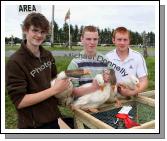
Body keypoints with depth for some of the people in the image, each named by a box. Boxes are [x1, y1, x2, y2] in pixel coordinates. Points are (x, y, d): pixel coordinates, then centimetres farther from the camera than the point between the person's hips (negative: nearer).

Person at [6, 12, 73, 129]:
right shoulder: (15, 62, -19)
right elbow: (19, 101, -21)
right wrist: (54, 89, -24)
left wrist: (63, 84, -5)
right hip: (32, 124, -6)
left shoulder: (48, 55, -1)